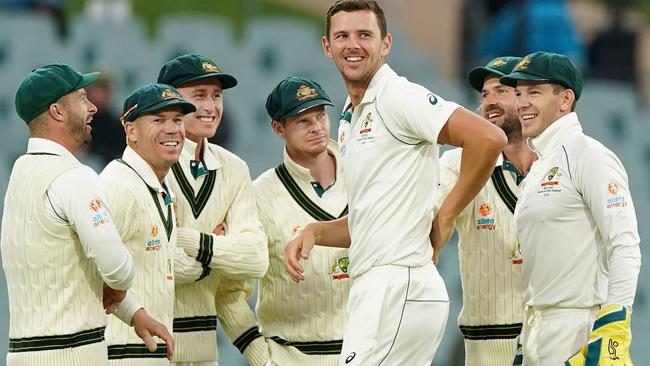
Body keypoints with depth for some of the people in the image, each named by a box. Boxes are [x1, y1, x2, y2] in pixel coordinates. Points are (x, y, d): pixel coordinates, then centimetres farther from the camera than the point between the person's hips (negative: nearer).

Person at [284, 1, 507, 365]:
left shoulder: (398, 97, -9)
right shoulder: (350, 120, 22)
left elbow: (488, 137, -21)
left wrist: (445, 217, -13)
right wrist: (313, 232, 9)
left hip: (398, 289, -10)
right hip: (372, 289, 10)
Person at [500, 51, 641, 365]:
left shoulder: (589, 156, -8)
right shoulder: (537, 168, 20)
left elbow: (625, 248, -15)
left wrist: (613, 334, -23)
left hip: (578, 328, -9)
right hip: (536, 329, 9)